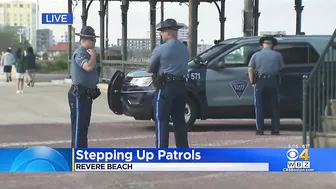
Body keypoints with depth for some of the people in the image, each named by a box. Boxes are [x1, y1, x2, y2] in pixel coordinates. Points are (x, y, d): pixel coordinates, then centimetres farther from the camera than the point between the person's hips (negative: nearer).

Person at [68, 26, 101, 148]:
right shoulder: (80, 53, -14)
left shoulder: (87, 53, 16)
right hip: (79, 95, -10)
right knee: (78, 125, -8)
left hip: (87, 95, 10)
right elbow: (88, 67, -33)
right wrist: (93, 55, -18)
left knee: (84, 124, 16)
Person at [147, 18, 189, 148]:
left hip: (165, 87, -6)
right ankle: (183, 149, 17)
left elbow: (149, 69, -2)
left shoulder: (160, 49, -10)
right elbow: (183, 66, 14)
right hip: (181, 86, 6)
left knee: (161, 120, -3)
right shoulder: (184, 49, 10)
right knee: (179, 120, 13)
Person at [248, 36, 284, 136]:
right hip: (273, 81, 1)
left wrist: (252, 82, 5)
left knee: (259, 106, 5)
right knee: (275, 106, 8)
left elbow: (250, 69, -1)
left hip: (260, 82, 0)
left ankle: (260, 129, 3)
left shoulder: (256, 55, 3)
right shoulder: (277, 55, 3)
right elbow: (281, 68, 7)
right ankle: (275, 129, 8)